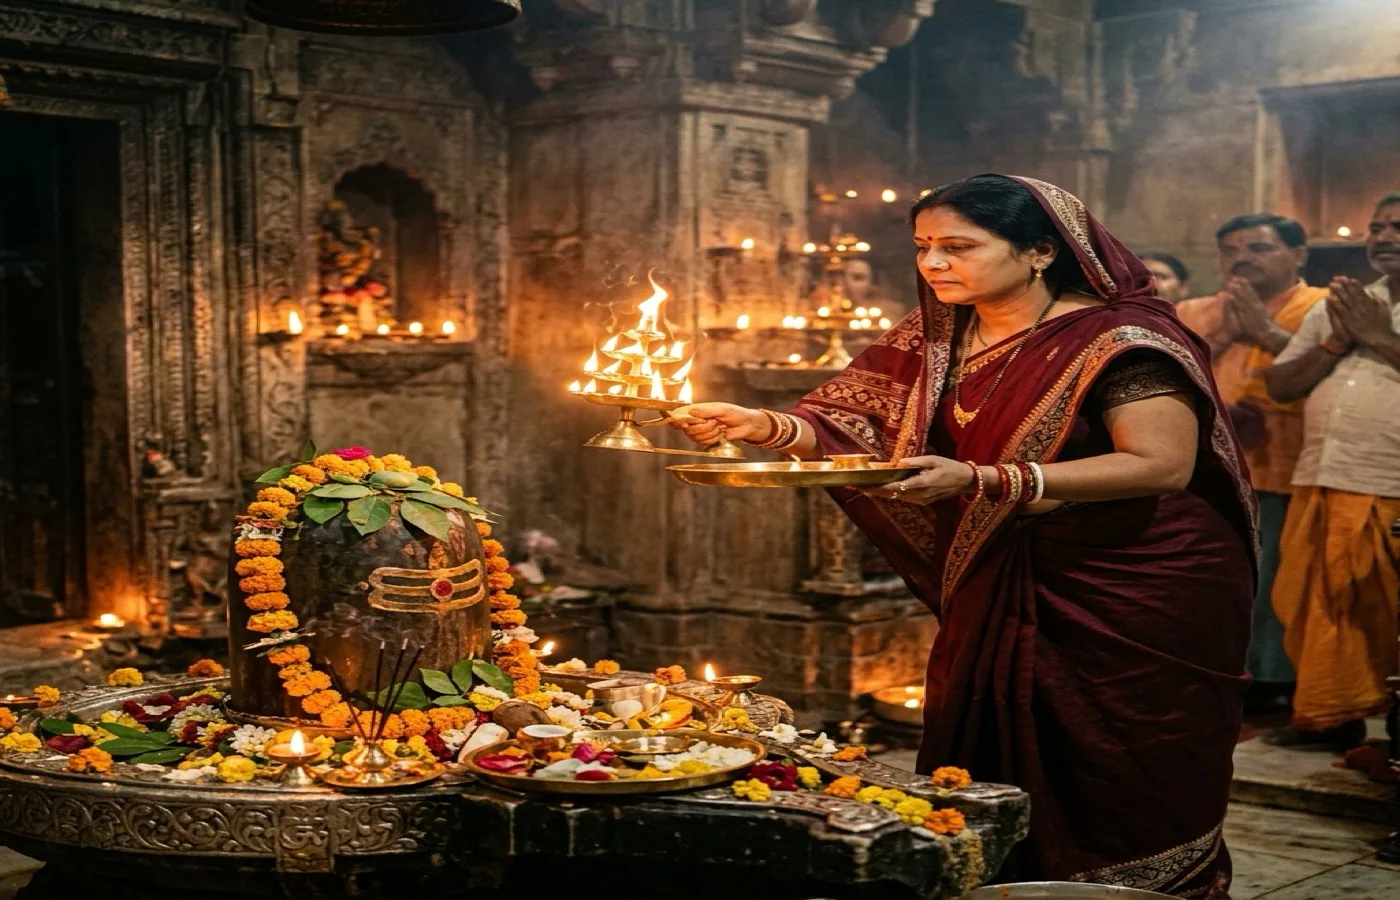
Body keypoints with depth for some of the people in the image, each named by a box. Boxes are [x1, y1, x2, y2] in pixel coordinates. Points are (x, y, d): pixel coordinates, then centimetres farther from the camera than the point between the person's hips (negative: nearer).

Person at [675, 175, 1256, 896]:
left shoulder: (1120, 337, -14)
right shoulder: (937, 336, 7)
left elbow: (1162, 464, -23)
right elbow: (861, 426, 6)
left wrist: (983, 481, -31)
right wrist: (766, 426, -15)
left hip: (1132, 598, -6)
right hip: (997, 592, 6)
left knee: (1122, 817, 1)